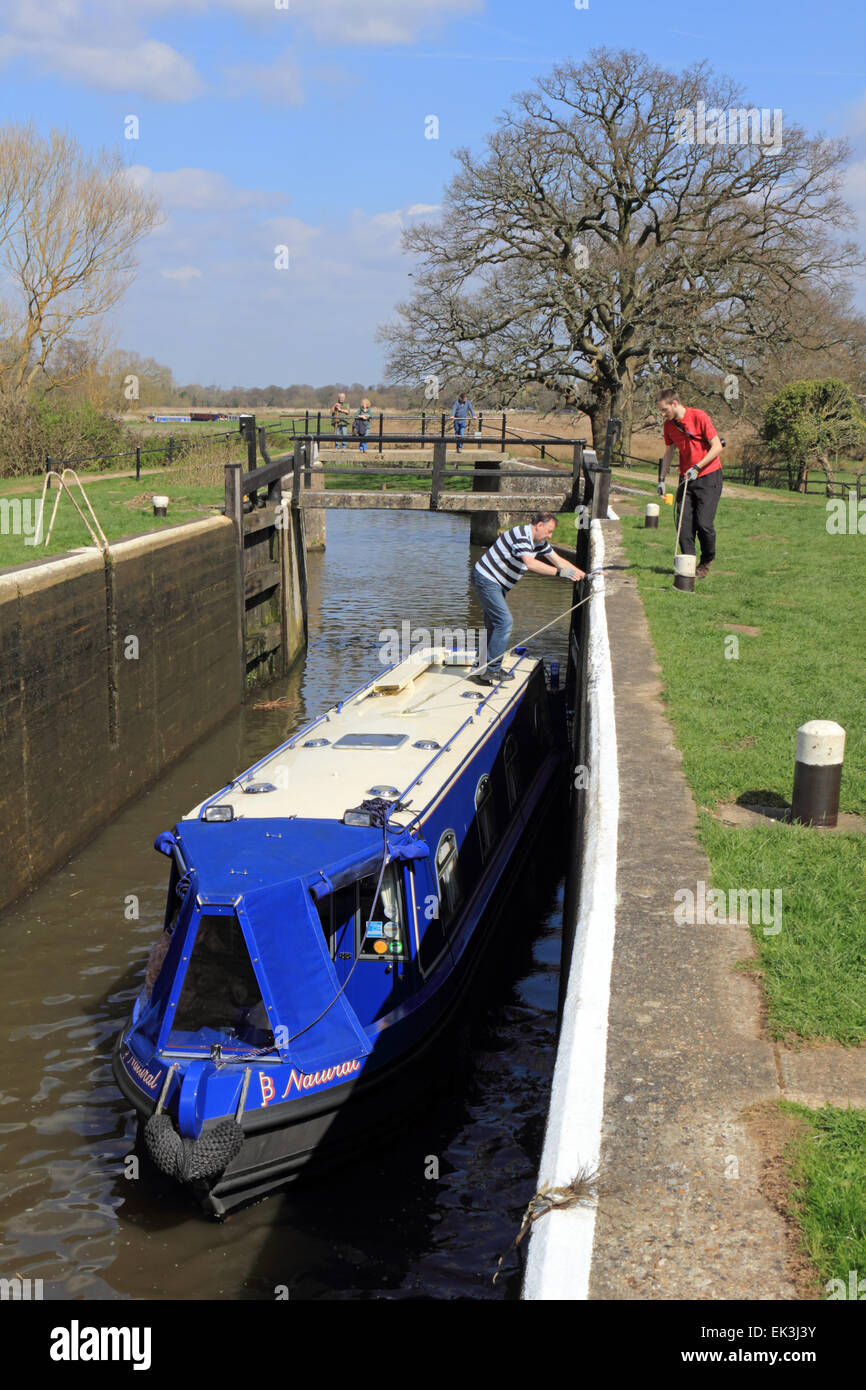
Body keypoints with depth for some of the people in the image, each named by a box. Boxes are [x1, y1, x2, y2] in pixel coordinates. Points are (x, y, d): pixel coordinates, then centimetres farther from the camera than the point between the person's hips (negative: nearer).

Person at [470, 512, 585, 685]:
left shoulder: (539, 542, 9)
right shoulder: (520, 536, -22)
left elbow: (558, 560, 16)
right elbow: (530, 563, -36)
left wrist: (584, 575, 11)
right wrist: (559, 572, -39)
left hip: (496, 584, 10)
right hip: (486, 579, -10)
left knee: (494, 627, 8)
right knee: (505, 622, -17)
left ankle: (483, 672, 10)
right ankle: (492, 669, -15)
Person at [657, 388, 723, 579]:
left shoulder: (699, 417, -13)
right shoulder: (669, 424, 5)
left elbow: (717, 447, -13)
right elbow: (669, 452, 17)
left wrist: (697, 467, -18)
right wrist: (662, 479, 11)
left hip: (708, 476, -6)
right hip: (686, 478, 6)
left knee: (704, 522, -11)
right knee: (683, 523, -4)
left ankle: (707, 562, 10)